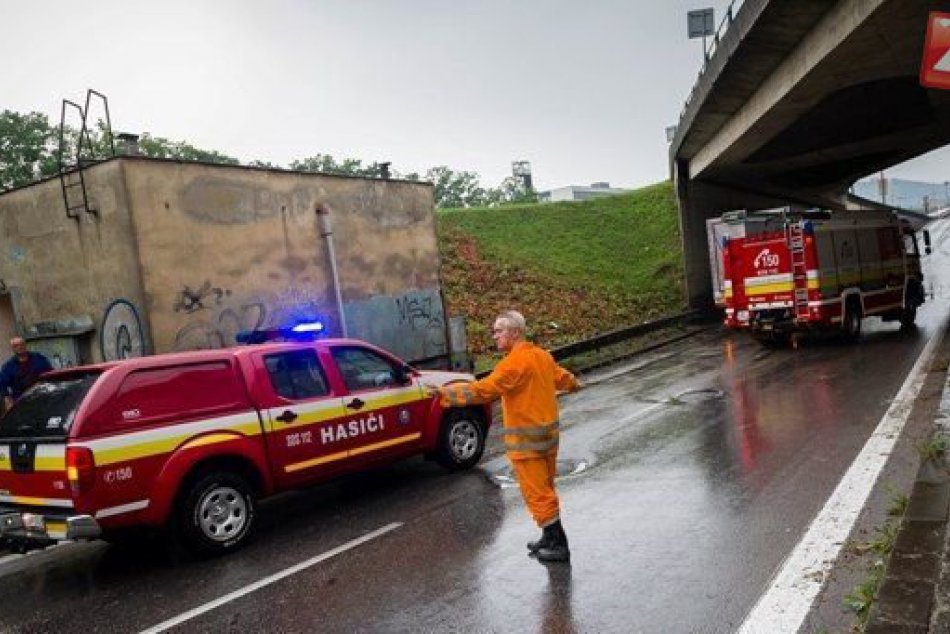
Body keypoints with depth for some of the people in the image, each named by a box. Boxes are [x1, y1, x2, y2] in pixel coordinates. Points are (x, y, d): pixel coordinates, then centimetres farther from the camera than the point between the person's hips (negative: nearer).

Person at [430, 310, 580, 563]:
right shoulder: (542, 355, 9)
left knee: (537, 493, 0)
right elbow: (561, 377, 27)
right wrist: (574, 383, 50)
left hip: (526, 440, -9)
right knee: (545, 489, 19)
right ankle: (551, 538, 30)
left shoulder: (514, 363, -20)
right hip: (548, 434, 9)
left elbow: (482, 390, -26)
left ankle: (559, 545, 7)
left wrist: (445, 394, -25)